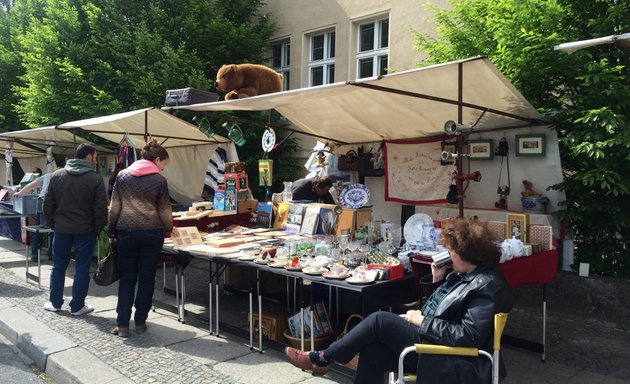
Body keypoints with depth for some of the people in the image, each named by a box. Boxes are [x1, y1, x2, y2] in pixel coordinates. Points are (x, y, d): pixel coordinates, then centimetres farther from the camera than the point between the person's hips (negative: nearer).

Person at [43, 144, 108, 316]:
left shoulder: (56, 175, 2)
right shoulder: (95, 178, -11)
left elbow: (48, 204, 5)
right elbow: (101, 208, -12)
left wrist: (53, 224, 13)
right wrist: (98, 229, 0)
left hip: (61, 228, 4)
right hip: (85, 230, -3)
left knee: (58, 266, 15)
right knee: (82, 268, 5)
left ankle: (55, 303, 25)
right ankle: (77, 306, 12)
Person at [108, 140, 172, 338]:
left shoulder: (122, 176, 4)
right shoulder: (159, 180, -4)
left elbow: (114, 208, 4)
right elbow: (164, 211, -1)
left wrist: (112, 232, 12)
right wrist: (169, 227, 17)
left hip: (126, 232, 2)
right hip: (152, 234, -2)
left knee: (126, 279, 9)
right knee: (147, 279, 9)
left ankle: (122, 325, 8)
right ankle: (140, 322, 17)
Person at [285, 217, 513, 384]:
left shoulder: (487, 286, -17)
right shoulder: (467, 274, 12)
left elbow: (468, 336, -25)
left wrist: (422, 321, -18)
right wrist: (438, 280, 3)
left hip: (451, 364, -9)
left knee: (379, 320, -13)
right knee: (373, 352, -11)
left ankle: (320, 359, 3)